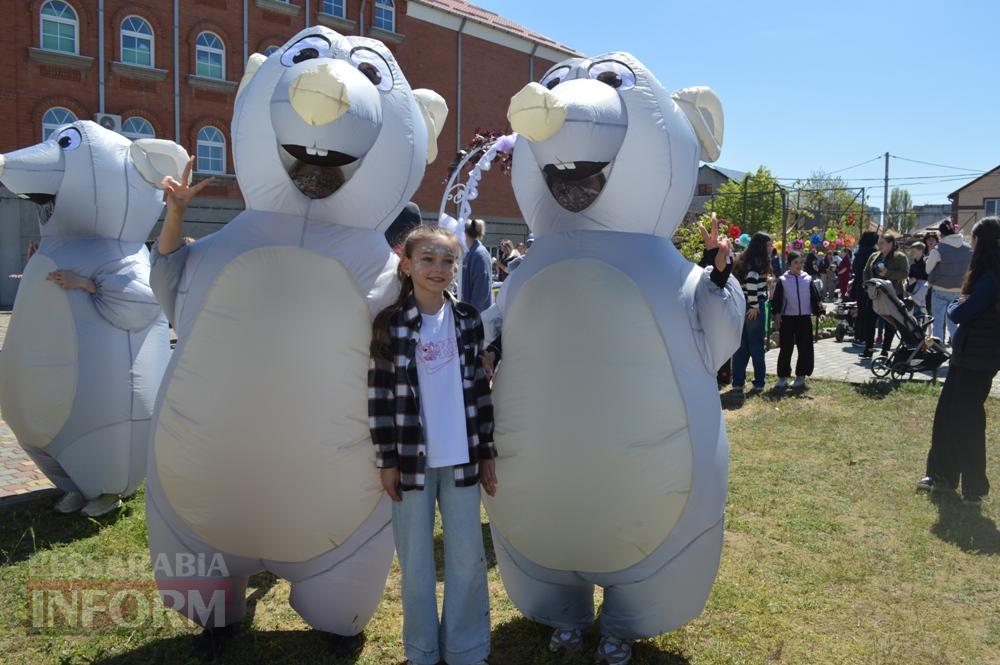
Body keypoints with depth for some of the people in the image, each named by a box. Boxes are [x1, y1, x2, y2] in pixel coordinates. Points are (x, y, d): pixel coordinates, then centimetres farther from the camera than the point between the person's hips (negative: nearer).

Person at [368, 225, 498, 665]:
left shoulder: (468, 320, 4)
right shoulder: (390, 324, -5)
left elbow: (480, 388, 7)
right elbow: (380, 396, -5)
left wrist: (487, 452, 6)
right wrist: (386, 460, -7)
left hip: (461, 458, 3)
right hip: (412, 458, -2)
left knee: (467, 557, 10)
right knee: (416, 560, 10)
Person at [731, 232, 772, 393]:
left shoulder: (744, 259, 14)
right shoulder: (757, 261, -11)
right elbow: (751, 281, -25)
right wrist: (755, 305, -19)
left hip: (740, 305, 7)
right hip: (753, 307, -7)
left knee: (742, 345, 10)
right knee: (757, 344, 3)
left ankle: (738, 381, 12)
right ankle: (758, 382, 10)